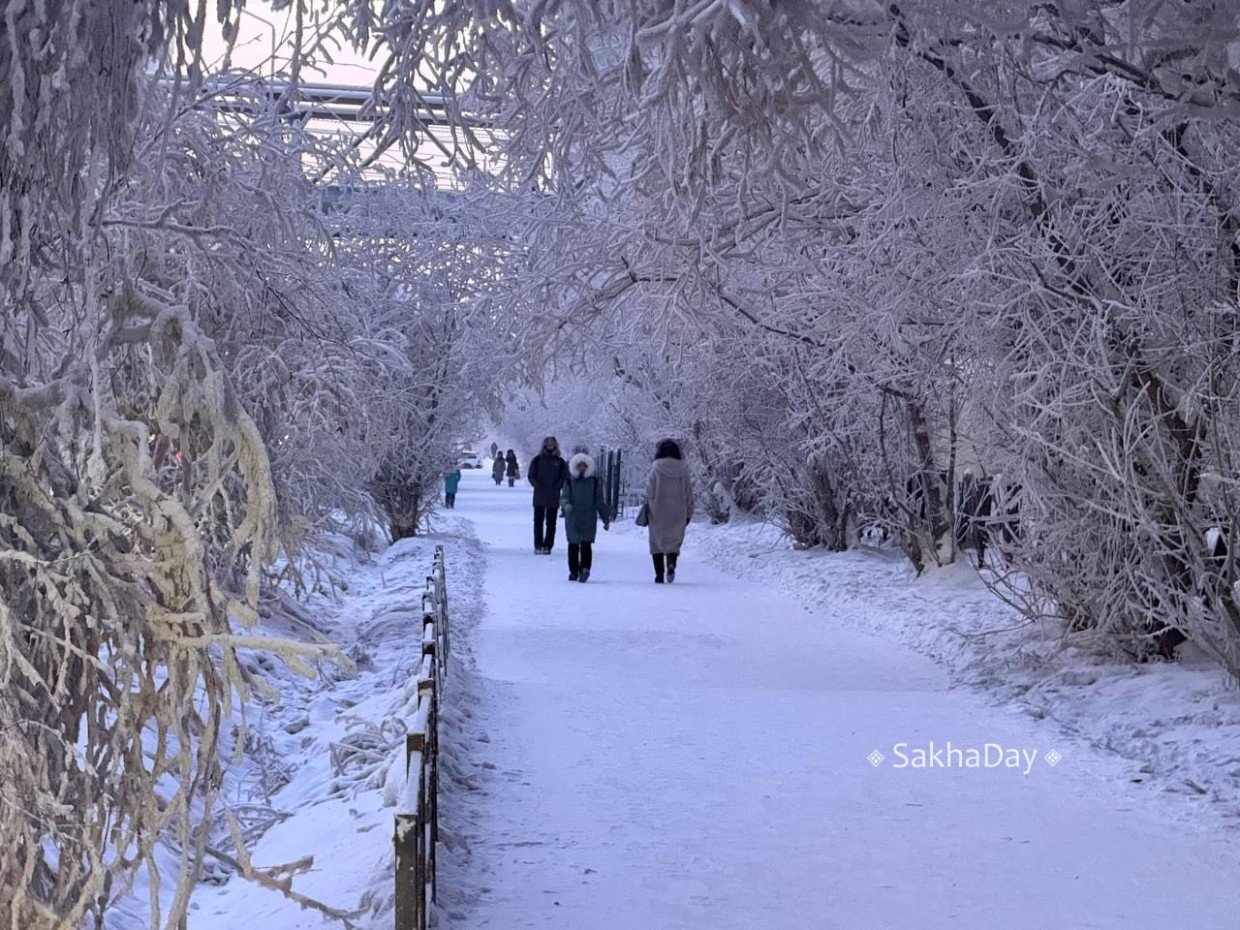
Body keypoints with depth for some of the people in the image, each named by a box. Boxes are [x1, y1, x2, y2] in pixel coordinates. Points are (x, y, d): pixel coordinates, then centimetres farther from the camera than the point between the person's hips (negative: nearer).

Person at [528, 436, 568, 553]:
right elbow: (531, 475, 5)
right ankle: (538, 546, 5)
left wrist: (557, 487, -7)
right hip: (539, 496, 0)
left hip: (554, 498, 0)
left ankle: (548, 546, 4)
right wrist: (538, 486, -9)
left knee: (551, 523, 1)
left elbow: (565, 477, 6)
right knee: (538, 521, 1)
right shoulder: (537, 460, 6)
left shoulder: (560, 461, 7)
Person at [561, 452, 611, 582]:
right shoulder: (569, 482, 6)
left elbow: (600, 502, 11)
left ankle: (585, 568, -21)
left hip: (589, 519, -1)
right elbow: (563, 497, 1)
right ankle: (574, 571, 14)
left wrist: (606, 519, 11)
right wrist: (566, 505, -23)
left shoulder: (595, 482, 7)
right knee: (573, 545, 6)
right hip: (572, 519, 1)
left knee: (586, 544, -12)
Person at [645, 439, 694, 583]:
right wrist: (689, 513, 10)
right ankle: (671, 563, -15)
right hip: (678, 513, 2)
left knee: (657, 541, 9)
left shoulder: (656, 468, -7)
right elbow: (689, 493, 4)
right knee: (674, 540, 13)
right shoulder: (682, 469, 1)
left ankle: (659, 575, 4)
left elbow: (650, 490, -8)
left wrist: (648, 506, 6)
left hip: (658, 512, -2)